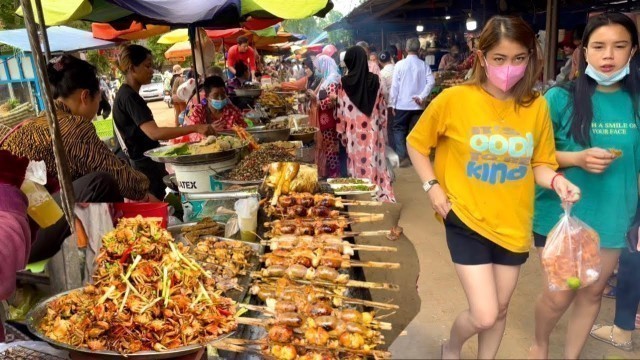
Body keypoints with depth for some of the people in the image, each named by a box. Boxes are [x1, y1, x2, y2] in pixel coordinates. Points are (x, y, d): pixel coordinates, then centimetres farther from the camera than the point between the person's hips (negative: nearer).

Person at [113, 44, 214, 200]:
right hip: (147, 166, -10)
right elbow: (154, 133, -31)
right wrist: (194, 128, -35)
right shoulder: (129, 97, -18)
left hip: (148, 163, 10)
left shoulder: (126, 94, 14)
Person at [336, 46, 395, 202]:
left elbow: (340, 111, -4)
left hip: (354, 131, -2)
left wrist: (341, 132, 5)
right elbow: (382, 108, 4)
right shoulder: (375, 80, -1)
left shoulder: (345, 83, -8)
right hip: (373, 129, 2)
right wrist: (382, 126, 15)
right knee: (375, 162, 9)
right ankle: (382, 195, 13)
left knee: (358, 164, 5)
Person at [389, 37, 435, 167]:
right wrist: (422, 96, -9)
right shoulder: (424, 65, 1)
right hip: (418, 105, 3)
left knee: (398, 129, 7)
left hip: (402, 104, -3)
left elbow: (395, 85, -6)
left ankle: (402, 157, -3)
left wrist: (393, 104, -1)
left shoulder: (400, 64, -5)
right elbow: (431, 81, -10)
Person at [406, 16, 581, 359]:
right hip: (467, 220, -3)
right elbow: (416, 144, 0)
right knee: (484, 315, -5)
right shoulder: (454, 99, -13)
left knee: (500, 310, 18)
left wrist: (556, 180, -16)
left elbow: (539, 164, 5)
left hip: (513, 225, 4)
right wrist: (433, 187, -9)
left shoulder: (537, 107, -5)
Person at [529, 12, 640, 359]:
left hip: (612, 217, 4)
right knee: (559, 295, 4)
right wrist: (577, 158, -22)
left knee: (593, 292, 16)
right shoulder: (561, 97, -10)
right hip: (561, 215, -3)